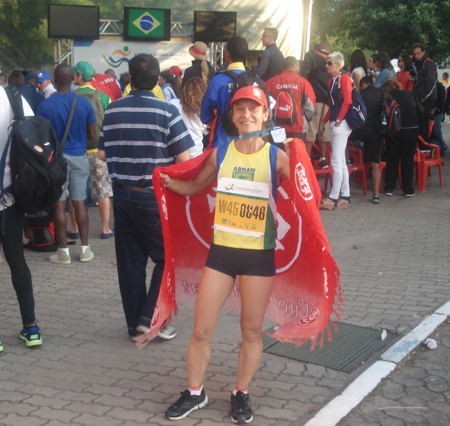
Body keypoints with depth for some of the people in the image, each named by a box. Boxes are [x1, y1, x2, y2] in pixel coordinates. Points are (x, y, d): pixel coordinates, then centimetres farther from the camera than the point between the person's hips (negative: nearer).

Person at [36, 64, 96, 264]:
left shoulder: (45, 105, -10)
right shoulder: (84, 103, -4)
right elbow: (92, 134, 2)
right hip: (79, 157, 2)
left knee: (59, 204, 4)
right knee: (79, 202, 9)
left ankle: (63, 251, 9)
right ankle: (85, 249, 13)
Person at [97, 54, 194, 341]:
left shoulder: (113, 111, 1)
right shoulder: (166, 112, -11)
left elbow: (102, 154, 6)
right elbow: (183, 159, -13)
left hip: (122, 195, 4)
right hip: (154, 197, -4)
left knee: (130, 261, 12)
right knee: (167, 258, 11)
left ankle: (135, 325, 20)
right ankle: (150, 317, 3)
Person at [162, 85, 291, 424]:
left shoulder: (277, 156, -5)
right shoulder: (220, 154, 4)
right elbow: (196, 186, 18)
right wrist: (170, 183, 1)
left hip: (260, 254, -2)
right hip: (221, 249, 2)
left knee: (252, 331, 10)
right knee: (202, 330, 5)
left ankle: (241, 394, 30)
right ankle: (195, 393, 26)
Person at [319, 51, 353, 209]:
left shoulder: (344, 78, -6)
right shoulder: (331, 81, 19)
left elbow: (347, 101, -14)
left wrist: (339, 120, -15)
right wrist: (324, 121, 14)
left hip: (341, 123, -9)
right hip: (334, 124, 9)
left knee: (337, 161, -9)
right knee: (341, 162, 9)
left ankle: (333, 197, -8)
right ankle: (345, 196, 12)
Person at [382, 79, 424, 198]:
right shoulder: (410, 95, 13)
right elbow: (421, 113, 7)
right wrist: (419, 128, 13)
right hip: (412, 130, 2)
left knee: (392, 159, 11)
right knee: (408, 160, 9)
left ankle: (389, 188, 13)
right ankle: (408, 190, 10)